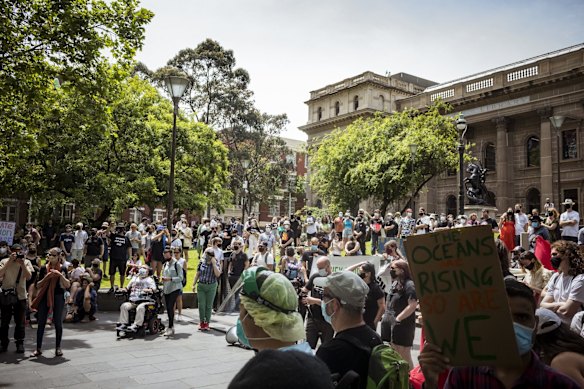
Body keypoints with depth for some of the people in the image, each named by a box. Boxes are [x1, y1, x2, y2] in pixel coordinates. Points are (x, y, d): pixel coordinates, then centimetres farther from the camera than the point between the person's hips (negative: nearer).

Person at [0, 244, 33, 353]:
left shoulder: (26, 262, 1)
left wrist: (22, 264, -20)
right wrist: (10, 261, -20)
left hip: (20, 295, 0)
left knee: (20, 322, 5)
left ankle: (20, 343, 14)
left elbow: (29, 277, -11)